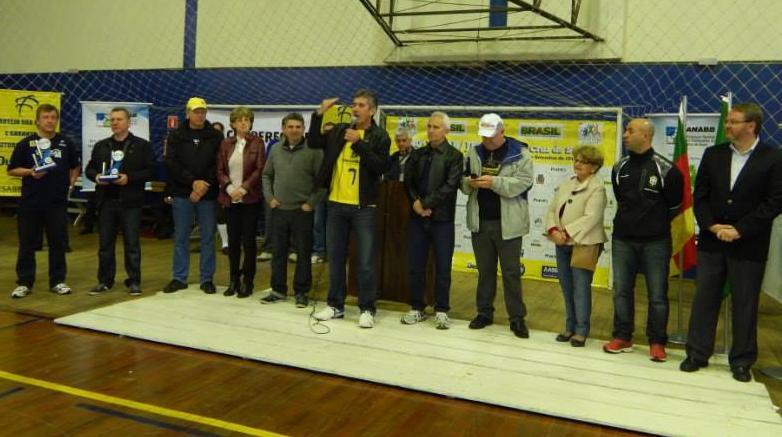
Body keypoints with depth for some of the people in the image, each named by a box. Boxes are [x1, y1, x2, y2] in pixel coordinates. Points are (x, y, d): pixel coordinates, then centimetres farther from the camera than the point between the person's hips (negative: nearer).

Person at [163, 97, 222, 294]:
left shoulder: (215, 136, 4)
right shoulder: (176, 136, 5)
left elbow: (219, 165, -3)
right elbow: (172, 164, -4)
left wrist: (204, 186, -14)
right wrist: (193, 182, -14)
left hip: (207, 195, 0)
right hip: (182, 194, 1)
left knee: (208, 238, 4)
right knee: (180, 237, 7)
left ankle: (207, 279, 13)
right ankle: (179, 278, 17)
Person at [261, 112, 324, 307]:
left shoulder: (313, 150, -8)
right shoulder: (276, 149, 7)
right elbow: (267, 175, 16)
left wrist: (311, 203, -12)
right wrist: (269, 198, 5)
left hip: (302, 211, -4)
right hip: (279, 210, 4)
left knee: (303, 253, 5)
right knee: (278, 252, 11)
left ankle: (301, 292, 16)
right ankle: (278, 289, 24)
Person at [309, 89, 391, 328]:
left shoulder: (380, 136, -2)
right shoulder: (339, 130, 10)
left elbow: (379, 167, -13)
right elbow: (313, 142, 5)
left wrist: (359, 143, -19)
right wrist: (319, 114, -4)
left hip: (364, 207, -4)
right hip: (336, 204, 4)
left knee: (365, 262, 1)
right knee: (336, 258, 12)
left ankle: (367, 309, 12)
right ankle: (336, 305, 24)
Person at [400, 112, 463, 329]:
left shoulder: (454, 156, -1)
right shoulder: (417, 154, 14)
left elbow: (450, 186, -11)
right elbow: (408, 180, 7)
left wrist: (427, 203, -15)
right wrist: (415, 202, -10)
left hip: (442, 219, -4)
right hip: (417, 217, 4)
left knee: (443, 267, 2)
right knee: (415, 265, 7)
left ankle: (441, 311, 13)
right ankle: (417, 308, 19)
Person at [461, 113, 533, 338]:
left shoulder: (520, 153, -4)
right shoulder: (474, 152, 10)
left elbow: (522, 183, -14)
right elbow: (463, 182, 11)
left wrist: (494, 182, -23)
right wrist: (470, 183, -12)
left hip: (507, 223, -4)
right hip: (480, 222, 4)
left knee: (511, 272, 4)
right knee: (485, 270, 13)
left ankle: (517, 318, 12)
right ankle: (484, 312, 25)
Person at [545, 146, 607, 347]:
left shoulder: (597, 188, -7)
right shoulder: (565, 185, 13)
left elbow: (591, 218, -18)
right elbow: (552, 210, 9)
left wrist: (567, 233, -20)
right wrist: (554, 230, -9)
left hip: (584, 244, -6)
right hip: (562, 244, 6)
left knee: (581, 288, -3)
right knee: (566, 287, 12)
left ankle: (581, 330, 9)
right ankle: (570, 326, 24)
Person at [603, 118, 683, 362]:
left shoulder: (665, 169, -9)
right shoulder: (619, 168, 6)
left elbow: (674, 205, 2)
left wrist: (656, 224, 9)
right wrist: (629, 221, 13)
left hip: (655, 242, -4)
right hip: (622, 239, 4)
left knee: (657, 295, 4)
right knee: (621, 291, 9)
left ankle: (657, 342, 17)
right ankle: (623, 338, 21)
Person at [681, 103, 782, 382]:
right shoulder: (713, 155, 5)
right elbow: (700, 195, 5)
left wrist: (739, 230, -14)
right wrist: (712, 226, -9)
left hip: (748, 245, -3)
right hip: (711, 241, 3)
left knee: (745, 305, 7)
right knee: (704, 299, 8)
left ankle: (741, 361, 21)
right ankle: (697, 354, 20)